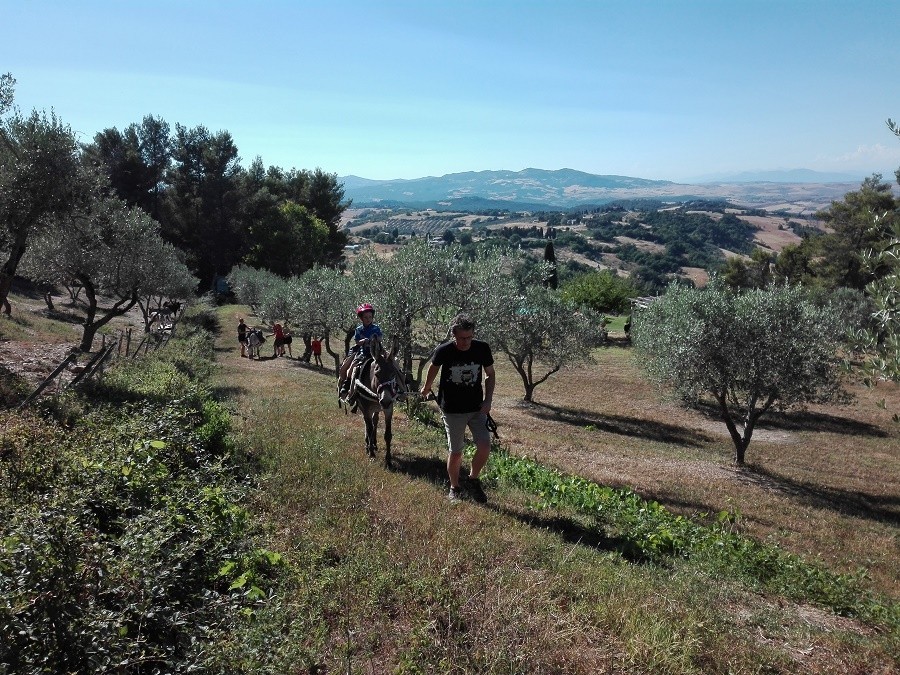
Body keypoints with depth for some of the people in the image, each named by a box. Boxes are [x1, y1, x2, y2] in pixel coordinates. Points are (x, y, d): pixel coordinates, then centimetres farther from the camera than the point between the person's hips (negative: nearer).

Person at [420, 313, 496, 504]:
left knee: (485, 447, -9)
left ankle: (473, 480, 17)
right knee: (456, 452, 5)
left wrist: (488, 400, -4)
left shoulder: (482, 348, -9)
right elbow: (433, 368, 8)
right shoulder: (444, 351, -14)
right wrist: (427, 388, 24)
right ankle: (454, 488, 28)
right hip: (452, 410, -2)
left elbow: (490, 374, 6)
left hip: (477, 409, 2)